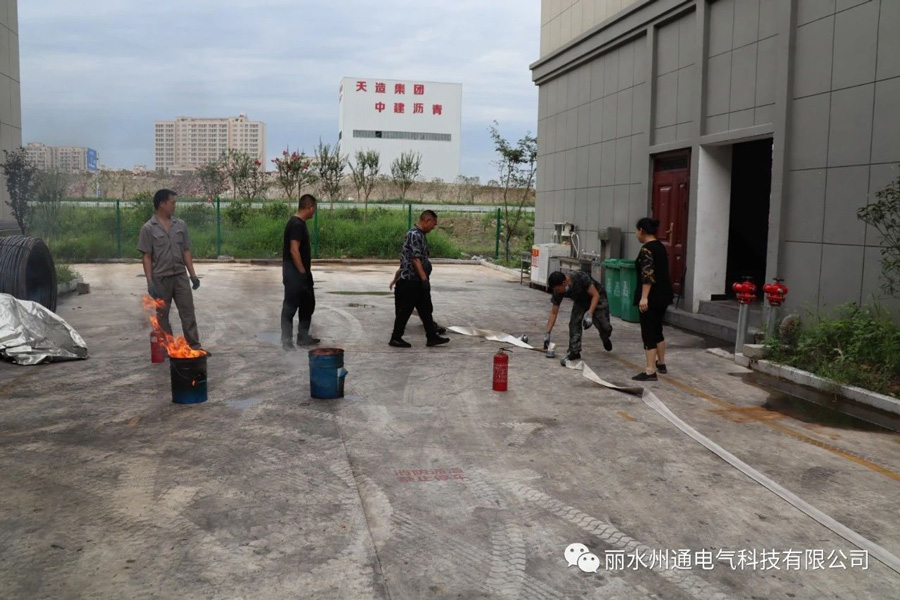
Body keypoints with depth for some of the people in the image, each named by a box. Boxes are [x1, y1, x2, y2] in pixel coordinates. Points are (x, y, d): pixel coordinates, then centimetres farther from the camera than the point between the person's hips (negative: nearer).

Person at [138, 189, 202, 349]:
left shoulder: (180, 225, 7)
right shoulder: (148, 228, -5)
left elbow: (186, 251, 10)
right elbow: (146, 257, -6)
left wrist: (193, 275, 5)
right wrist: (150, 282, -12)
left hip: (180, 276, 3)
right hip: (161, 279, -3)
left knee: (188, 312, 0)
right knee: (162, 316, 7)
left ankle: (195, 346, 4)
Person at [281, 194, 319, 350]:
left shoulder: (299, 223, 13)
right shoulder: (296, 224, -19)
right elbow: (294, 250, -23)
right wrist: (302, 272, -20)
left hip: (301, 273, 10)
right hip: (295, 274, -10)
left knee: (308, 304, 16)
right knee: (290, 307, -3)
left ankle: (303, 337, 25)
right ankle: (286, 340, 3)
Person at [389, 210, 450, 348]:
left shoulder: (421, 235, 15)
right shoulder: (414, 234, -17)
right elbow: (415, 258, -24)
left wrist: (425, 278, 23)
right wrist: (424, 278, -27)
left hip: (418, 281, 10)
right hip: (410, 281, -10)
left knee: (426, 310, 11)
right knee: (404, 311, 0)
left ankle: (432, 337, 15)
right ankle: (396, 338, 10)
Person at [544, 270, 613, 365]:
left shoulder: (581, 277, -38)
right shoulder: (558, 291, -22)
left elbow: (596, 295, -29)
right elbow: (554, 313, -13)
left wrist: (589, 314, -40)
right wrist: (547, 334, -17)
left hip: (597, 298, -4)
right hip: (580, 301, 4)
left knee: (603, 326, -11)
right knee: (574, 322, -19)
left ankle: (605, 338, 25)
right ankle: (574, 351, -8)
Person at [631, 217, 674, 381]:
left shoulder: (647, 249, -15)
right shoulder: (660, 246, 13)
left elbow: (648, 275, -23)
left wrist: (644, 297, -26)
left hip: (652, 297, -9)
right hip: (663, 295, 9)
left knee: (648, 333, -6)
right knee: (657, 330, 20)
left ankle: (650, 371, -7)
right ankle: (661, 364, 31)